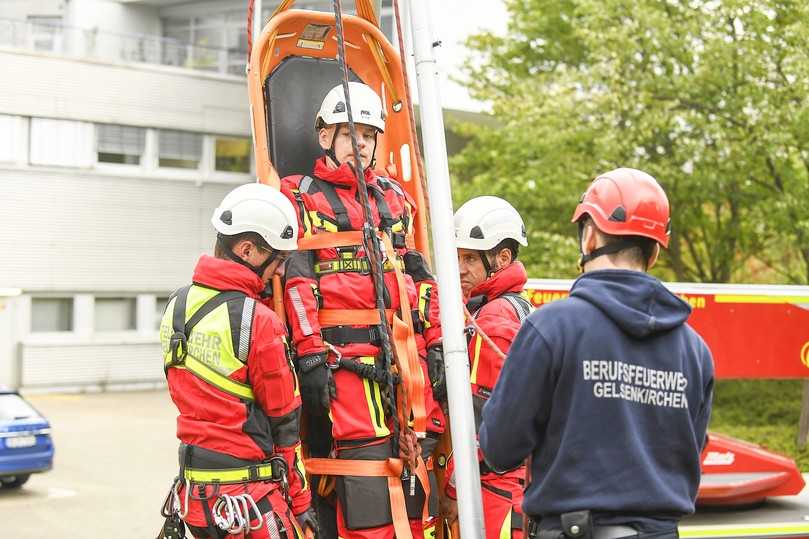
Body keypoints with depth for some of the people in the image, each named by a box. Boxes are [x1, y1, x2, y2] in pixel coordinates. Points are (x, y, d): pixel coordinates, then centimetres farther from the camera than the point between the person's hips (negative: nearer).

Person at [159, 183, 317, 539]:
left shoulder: (177, 305, 6)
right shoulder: (261, 323, -16)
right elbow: (284, 425, -9)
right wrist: (300, 505, -1)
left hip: (193, 487, 8)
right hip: (249, 500, -7)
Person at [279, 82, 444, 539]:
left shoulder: (395, 198, 23)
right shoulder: (303, 198, 7)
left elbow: (421, 275, 21)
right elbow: (296, 281, -4)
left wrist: (437, 345, 12)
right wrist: (311, 358, -14)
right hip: (346, 356, -5)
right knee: (367, 463, -12)